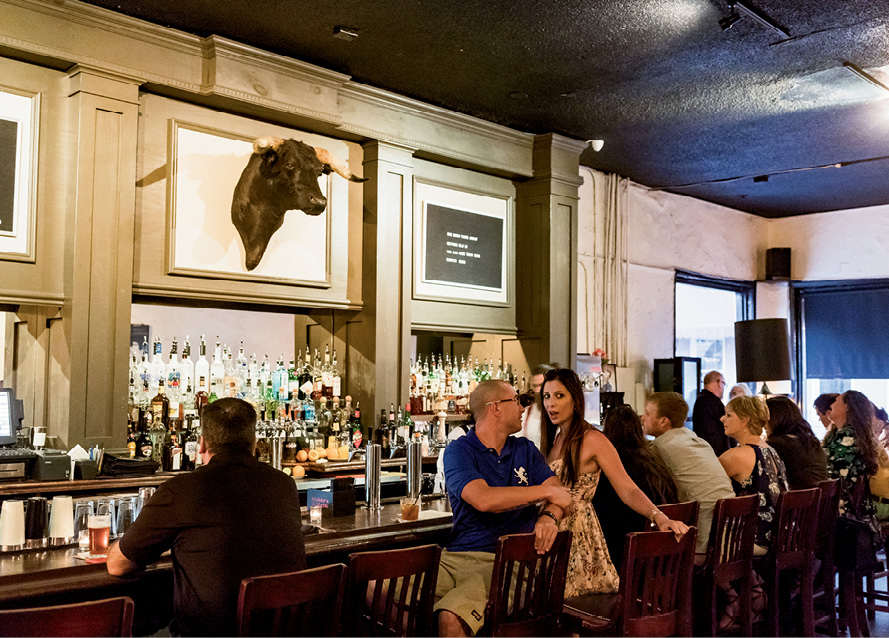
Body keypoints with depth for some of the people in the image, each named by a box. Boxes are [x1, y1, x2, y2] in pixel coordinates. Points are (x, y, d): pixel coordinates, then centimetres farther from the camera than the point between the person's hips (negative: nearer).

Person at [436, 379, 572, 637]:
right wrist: (546, 491, -10)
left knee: (450, 616, -30)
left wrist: (550, 516, -19)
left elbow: (562, 495, 6)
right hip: (457, 556, -1)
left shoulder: (525, 450, 16)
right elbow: (483, 499, -18)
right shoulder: (459, 451, 0)